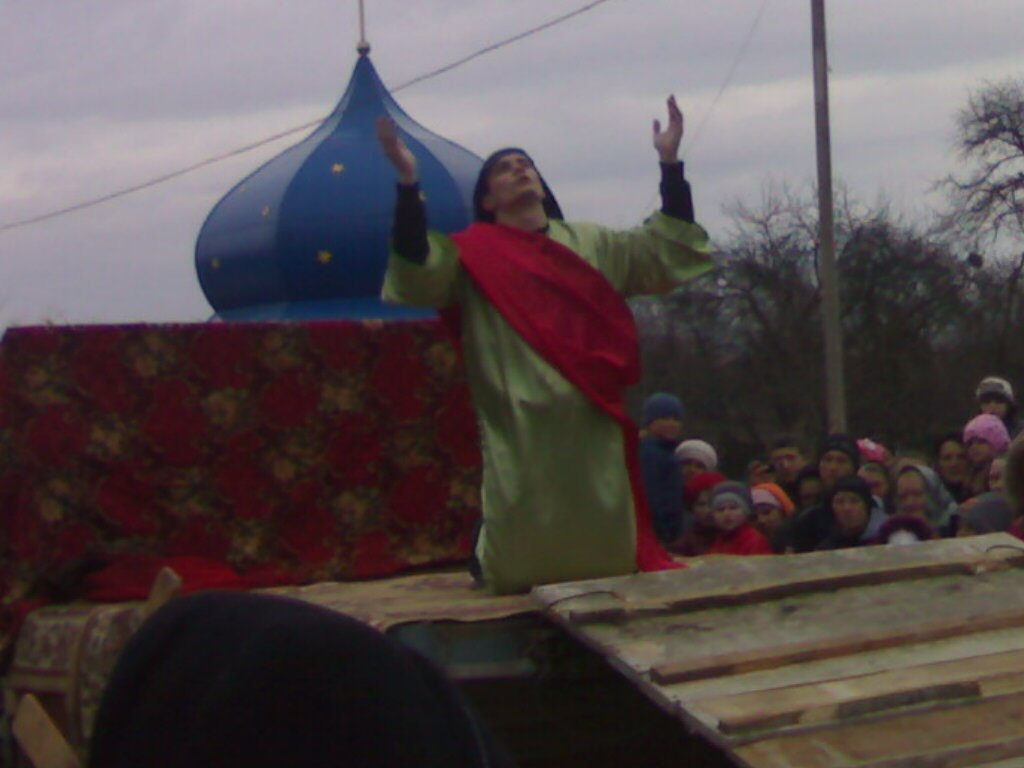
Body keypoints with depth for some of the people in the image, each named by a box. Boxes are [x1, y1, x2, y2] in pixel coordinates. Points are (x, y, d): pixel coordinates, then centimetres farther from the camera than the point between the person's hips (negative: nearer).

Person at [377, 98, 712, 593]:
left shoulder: (592, 244, 19)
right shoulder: (476, 255, 6)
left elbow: (668, 246, 14)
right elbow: (417, 269, -12)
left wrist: (669, 163, 6)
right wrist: (408, 184, -21)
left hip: (591, 420, 4)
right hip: (521, 420, -4)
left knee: (604, 545, 7)